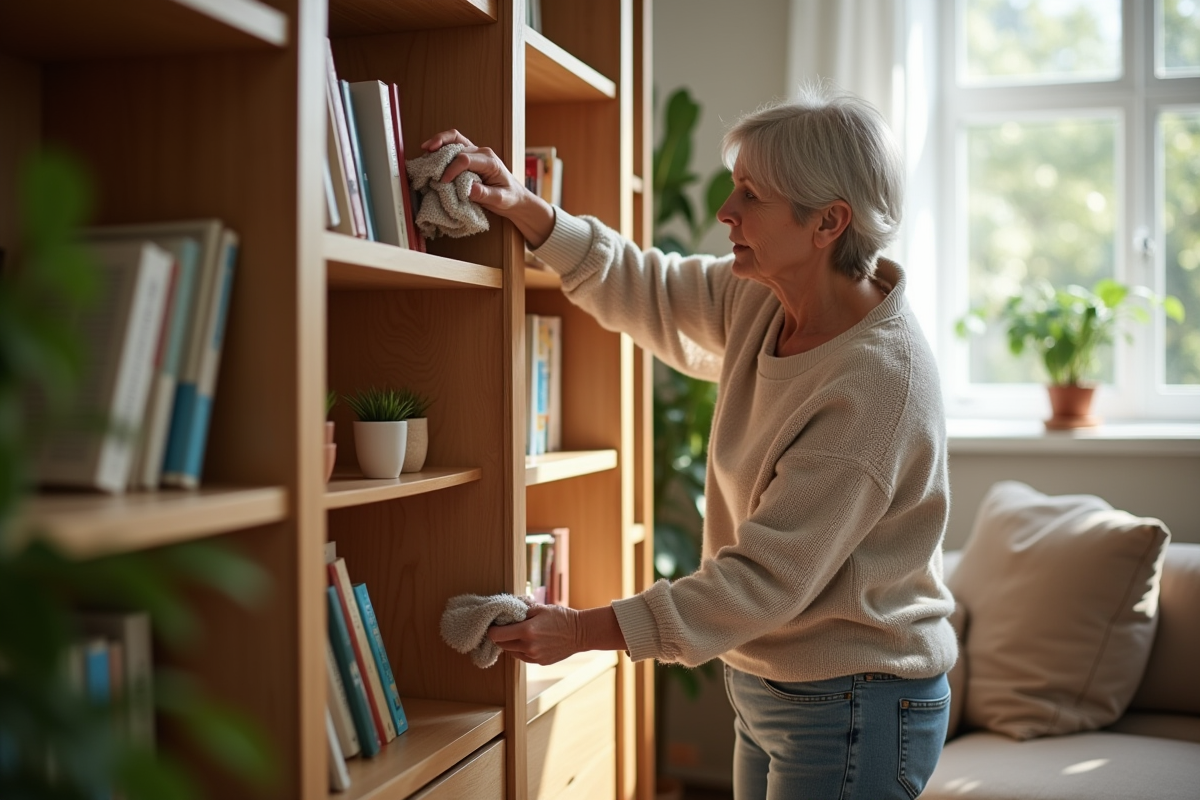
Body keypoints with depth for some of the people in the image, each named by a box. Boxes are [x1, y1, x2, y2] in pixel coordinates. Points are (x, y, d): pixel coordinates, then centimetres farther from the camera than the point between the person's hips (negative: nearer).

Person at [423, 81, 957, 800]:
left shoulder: (882, 379, -28)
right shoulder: (762, 301, -3)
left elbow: (768, 577, -27)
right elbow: (640, 289, 9)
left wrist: (584, 631, -25)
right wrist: (522, 206, -6)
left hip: (856, 711, -8)